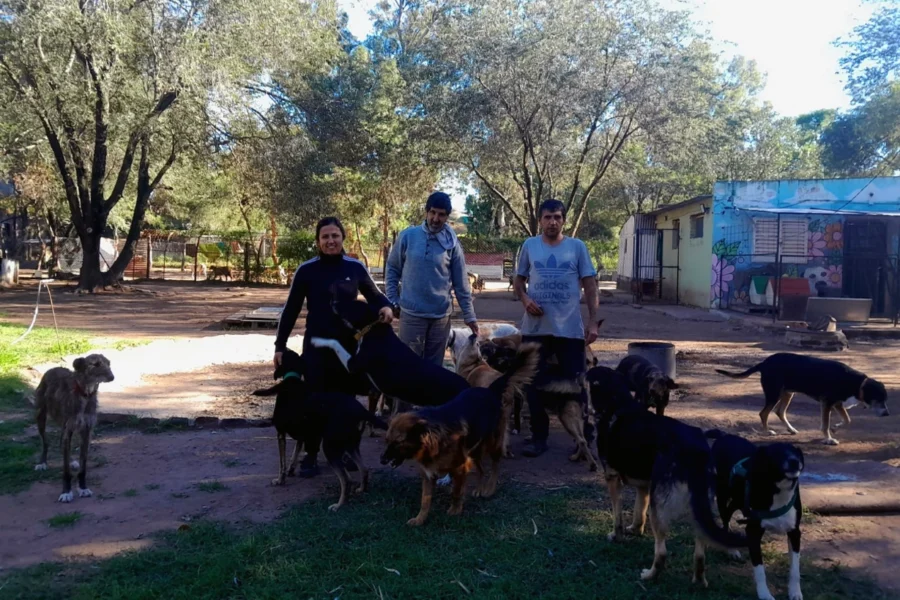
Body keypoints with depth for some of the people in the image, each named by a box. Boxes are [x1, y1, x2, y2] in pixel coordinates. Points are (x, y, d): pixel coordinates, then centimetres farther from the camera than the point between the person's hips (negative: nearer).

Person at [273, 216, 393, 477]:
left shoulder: (356, 268, -1)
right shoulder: (307, 270, -5)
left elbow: (374, 295, 12)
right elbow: (291, 310, 1)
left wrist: (386, 307, -12)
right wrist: (280, 344, -1)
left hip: (349, 345, 2)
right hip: (316, 346, -2)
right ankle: (310, 454, 11)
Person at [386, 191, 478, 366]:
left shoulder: (451, 243, 0)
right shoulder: (408, 236, -3)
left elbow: (461, 283, 4)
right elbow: (393, 269, 8)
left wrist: (469, 316, 4)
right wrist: (392, 300, 1)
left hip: (441, 316, 1)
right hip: (411, 314, -1)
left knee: (434, 366, 11)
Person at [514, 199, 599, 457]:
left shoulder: (577, 246, 3)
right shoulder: (529, 246, 6)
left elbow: (589, 285, 3)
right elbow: (519, 280, 13)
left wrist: (593, 321, -4)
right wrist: (525, 299, -9)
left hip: (570, 328, -1)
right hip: (536, 327, 2)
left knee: (576, 384, 3)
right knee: (534, 383, 7)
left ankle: (584, 438, 14)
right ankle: (539, 437, 20)